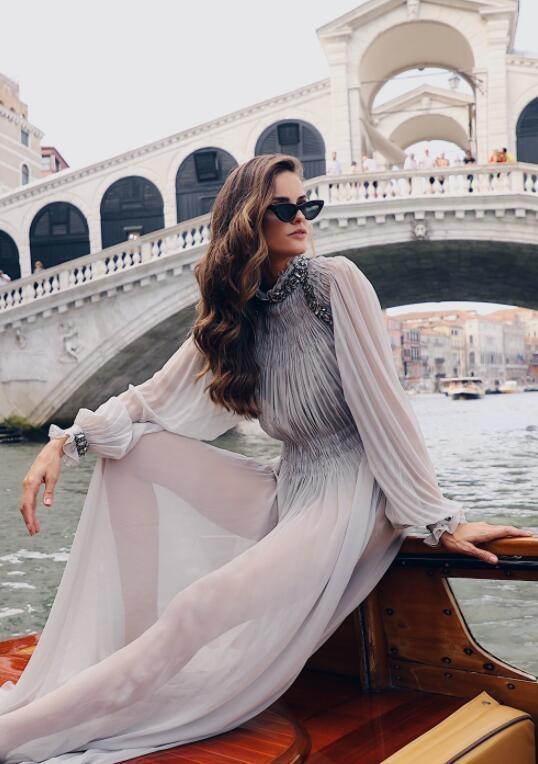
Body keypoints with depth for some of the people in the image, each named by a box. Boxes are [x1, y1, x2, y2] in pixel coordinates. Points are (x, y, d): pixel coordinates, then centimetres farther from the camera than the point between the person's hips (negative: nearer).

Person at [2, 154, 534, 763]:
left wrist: (440, 519, -14)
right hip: (286, 486, 7)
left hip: (350, 492, -6)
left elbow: (381, 400, -13)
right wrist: (64, 443, -10)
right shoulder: (232, 312, 7)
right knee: (129, 448, -5)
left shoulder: (335, 281, -10)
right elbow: (157, 396, 4)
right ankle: (126, 638, -7)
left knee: (199, 611, -23)